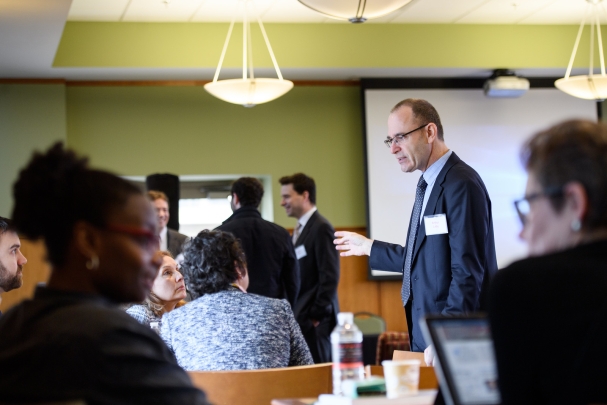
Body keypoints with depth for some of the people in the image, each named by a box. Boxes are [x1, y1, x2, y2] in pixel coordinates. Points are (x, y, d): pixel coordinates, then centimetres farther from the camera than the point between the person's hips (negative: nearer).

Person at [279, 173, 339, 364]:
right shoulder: (300, 229, 16)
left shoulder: (321, 228, -11)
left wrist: (317, 316, -15)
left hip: (314, 321, -8)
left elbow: (329, 278, -15)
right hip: (301, 319, 8)